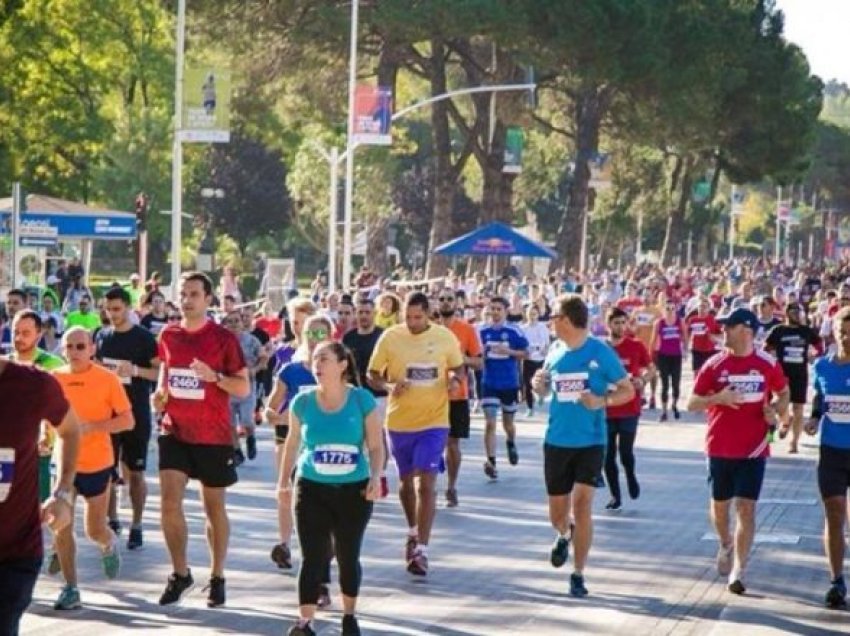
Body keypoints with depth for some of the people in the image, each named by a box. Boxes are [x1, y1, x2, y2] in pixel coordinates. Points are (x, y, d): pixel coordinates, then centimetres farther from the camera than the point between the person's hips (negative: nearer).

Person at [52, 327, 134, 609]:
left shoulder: (107, 379, -10)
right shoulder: (55, 379, 0)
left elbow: (128, 420, -11)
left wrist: (90, 427, -22)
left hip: (97, 463, -2)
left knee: (95, 531, 8)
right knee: (61, 528, -6)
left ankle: (109, 545, 44)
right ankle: (70, 588, 7)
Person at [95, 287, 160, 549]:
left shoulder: (144, 338, -6)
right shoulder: (102, 336, 8)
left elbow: (160, 372, -10)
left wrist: (135, 370, -23)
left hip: (136, 415, -4)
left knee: (135, 472, 1)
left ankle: (137, 526, 8)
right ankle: (112, 520, 20)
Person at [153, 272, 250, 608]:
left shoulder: (223, 338, -6)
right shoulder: (168, 335, 5)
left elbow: (244, 388, -6)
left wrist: (214, 377, -22)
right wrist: (160, 392, 3)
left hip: (213, 436, -3)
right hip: (175, 432, 3)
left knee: (214, 507, 8)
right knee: (169, 502, -7)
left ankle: (217, 577, 20)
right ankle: (180, 574, 7)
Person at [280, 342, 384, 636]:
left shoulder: (362, 400, -8)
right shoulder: (302, 402, -3)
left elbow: (375, 446, -5)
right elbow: (293, 441, 11)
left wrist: (376, 478, -18)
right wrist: (284, 478, 10)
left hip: (354, 489, 0)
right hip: (312, 489, 0)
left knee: (348, 556, 10)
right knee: (312, 557, -6)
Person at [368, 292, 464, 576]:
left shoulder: (445, 337, -4)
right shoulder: (390, 337, -5)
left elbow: (458, 368, 10)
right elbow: (372, 375, 1)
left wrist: (455, 379, -14)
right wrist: (389, 386, -20)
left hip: (434, 421, -2)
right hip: (399, 421, 2)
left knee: (426, 482, -11)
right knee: (406, 481, 17)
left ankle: (421, 550, -11)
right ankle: (413, 532, 42)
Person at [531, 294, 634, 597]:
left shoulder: (601, 352, -9)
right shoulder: (555, 352, 4)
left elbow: (628, 390, -3)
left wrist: (602, 401, -21)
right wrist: (539, 385, -6)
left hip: (590, 441, -4)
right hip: (556, 440, 4)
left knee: (582, 505, -11)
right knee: (557, 514, 11)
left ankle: (578, 574, 1)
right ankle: (564, 536, 47)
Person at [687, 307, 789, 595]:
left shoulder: (767, 364, -3)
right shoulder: (715, 364, -3)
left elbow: (784, 393, 15)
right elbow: (692, 403, -1)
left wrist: (776, 410, -7)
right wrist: (717, 398, -20)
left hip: (754, 448, -1)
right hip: (720, 448, 1)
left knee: (746, 508, -8)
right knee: (720, 505, 14)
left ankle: (739, 570, -5)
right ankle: (725, 545, 44)